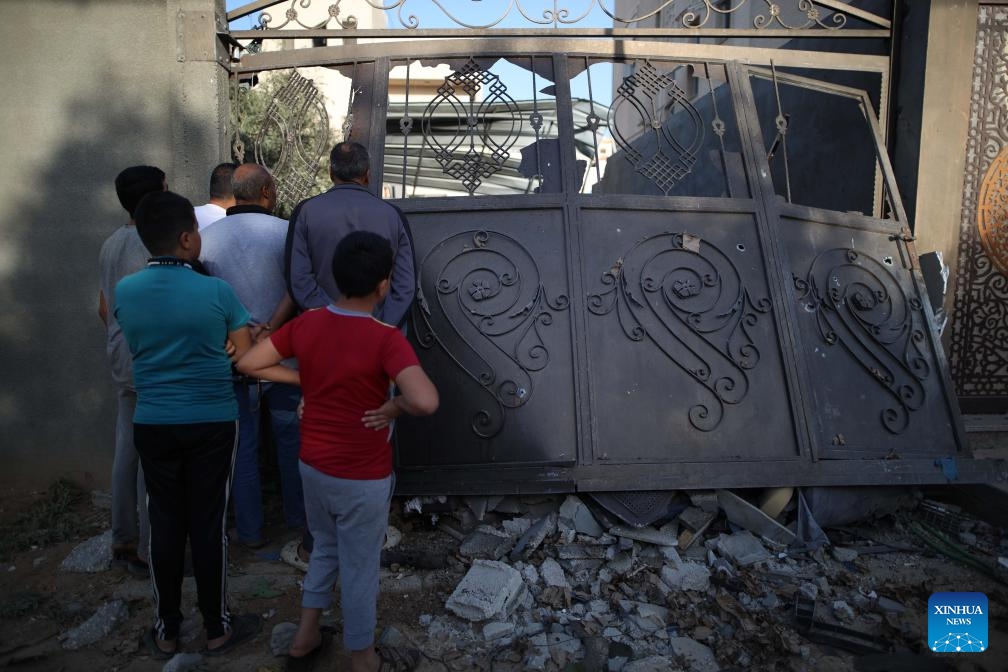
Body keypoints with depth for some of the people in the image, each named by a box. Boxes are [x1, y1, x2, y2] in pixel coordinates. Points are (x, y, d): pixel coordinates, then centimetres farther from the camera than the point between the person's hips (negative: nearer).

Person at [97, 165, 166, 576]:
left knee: (126, 450, 15)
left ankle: (123, 542, 26)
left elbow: (104, 307, 20)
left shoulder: (111, 244, 13)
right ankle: (150, 550, 8)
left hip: (122, 358, 9)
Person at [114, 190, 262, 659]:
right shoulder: (217, 291, -12)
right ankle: (218, 628, 21)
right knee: (208, 524, 7)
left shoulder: (124, 292, -2)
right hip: (211, 422, -3)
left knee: (165, 524, 13)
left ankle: (167, 631, 26)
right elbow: (244, 358, -7)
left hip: (152, 424, 3)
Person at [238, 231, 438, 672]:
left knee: (325, 548, 29)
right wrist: (394, 406, -17)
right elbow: (426, 401, -38)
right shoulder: (386, 339, -24)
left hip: (313, 466, 5)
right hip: (363, 478, -5)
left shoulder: (305, 324, -7)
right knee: (359, 568, 14)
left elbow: (248, 364, 0)